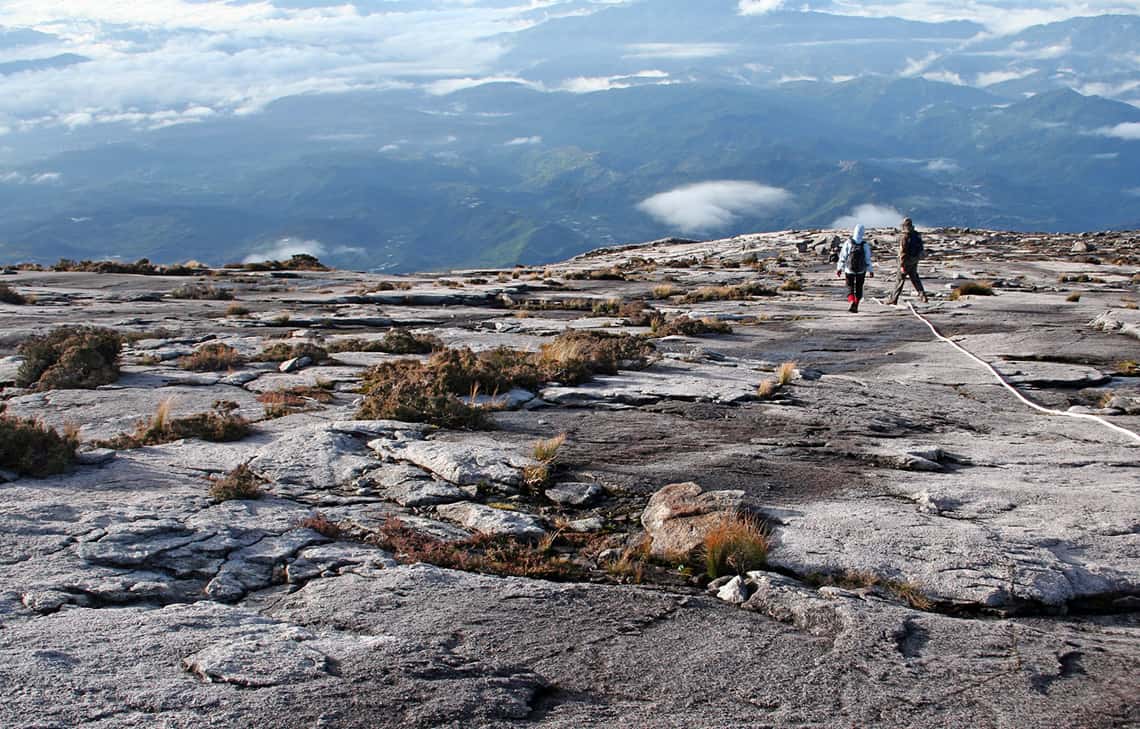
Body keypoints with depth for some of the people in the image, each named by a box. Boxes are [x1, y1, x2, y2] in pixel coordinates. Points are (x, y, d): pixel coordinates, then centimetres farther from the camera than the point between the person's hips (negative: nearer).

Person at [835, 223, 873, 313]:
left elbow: (842, 256, -5)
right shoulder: (865, 245, -9)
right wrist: (871, 270, 4)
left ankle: (851, 301, -18)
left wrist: (839, 268, 3)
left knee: (850, 287, 8)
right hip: (861, 271, 0)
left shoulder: (848, 242, -9)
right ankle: (855, 306, 13)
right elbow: (868, 259, -6)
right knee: (859, 288, 13)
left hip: (849, 270, 0)